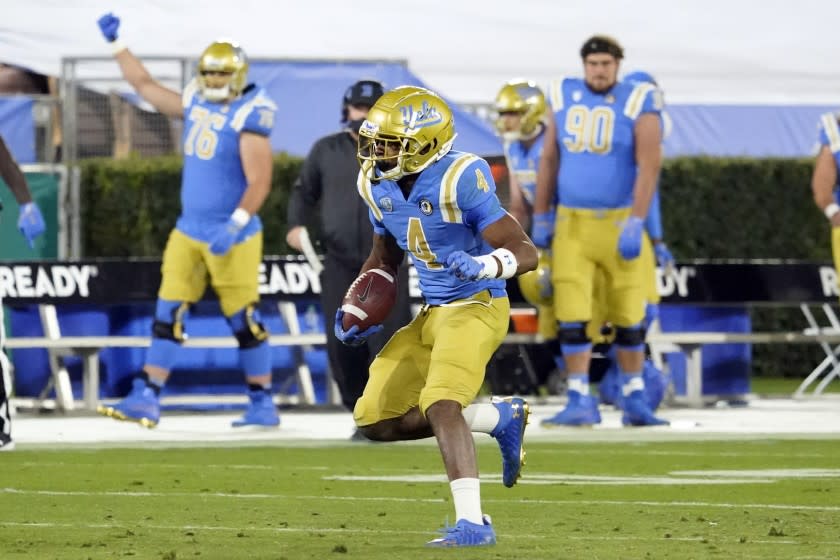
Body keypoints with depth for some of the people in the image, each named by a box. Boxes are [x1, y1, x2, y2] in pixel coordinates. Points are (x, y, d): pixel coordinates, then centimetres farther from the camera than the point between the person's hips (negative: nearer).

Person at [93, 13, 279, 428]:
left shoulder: (249, 117, -14)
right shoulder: (196, 105, 9)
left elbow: (259, 182, -19)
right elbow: (145, 86, 22)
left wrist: (235, 226, -27)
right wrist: (116, 44, 22)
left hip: (231, 238, -7)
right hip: (188, 232, 7)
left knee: (244, 321, -1)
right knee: (168, 315, 1)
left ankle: (263, 405, 9)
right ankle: (146, 399, 0)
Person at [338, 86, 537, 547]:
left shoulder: (459, 181, -21)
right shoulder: (380, 185, 2)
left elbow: (525, 252, -21)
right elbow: (384, 257, 20)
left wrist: (481, 266, -41)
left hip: (476, 308, -9)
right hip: (432, 314, 9)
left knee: (440, 404, -28)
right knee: (376, 420, 4)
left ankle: (472, 523, -27)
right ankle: (501, 418, 14)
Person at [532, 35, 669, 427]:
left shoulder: (638, 104, -6)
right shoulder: (565, 98, 6)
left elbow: (649, 167, -10)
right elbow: (549, 160, 14)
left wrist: (635, 224, -17)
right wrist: (541, 217, 13)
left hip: (618, 222, -2)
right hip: (572, 223, 2)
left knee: (628, 318, 6)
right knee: (572, 317, -4)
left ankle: (635, 400, 16)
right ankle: (580, 402, 0)